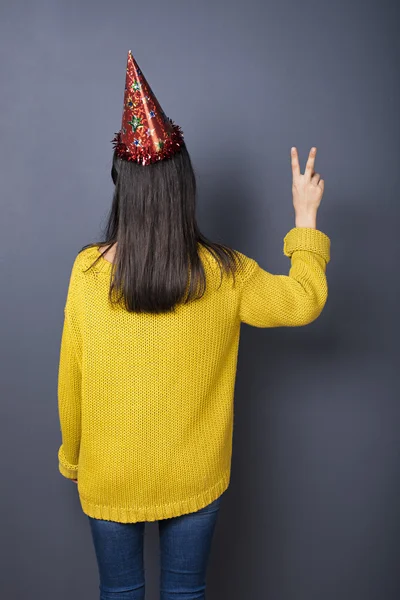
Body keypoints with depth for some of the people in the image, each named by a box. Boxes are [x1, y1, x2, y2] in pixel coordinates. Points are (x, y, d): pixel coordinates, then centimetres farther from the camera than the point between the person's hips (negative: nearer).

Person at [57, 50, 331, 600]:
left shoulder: (88, 270, -17)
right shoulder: (225, 274, -17)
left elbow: (71, 380, -8)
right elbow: (305, 301, -2)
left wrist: (70, 457, 9)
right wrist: (306, 216, 7)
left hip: (110, 476, 0)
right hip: (194, 475, 0)